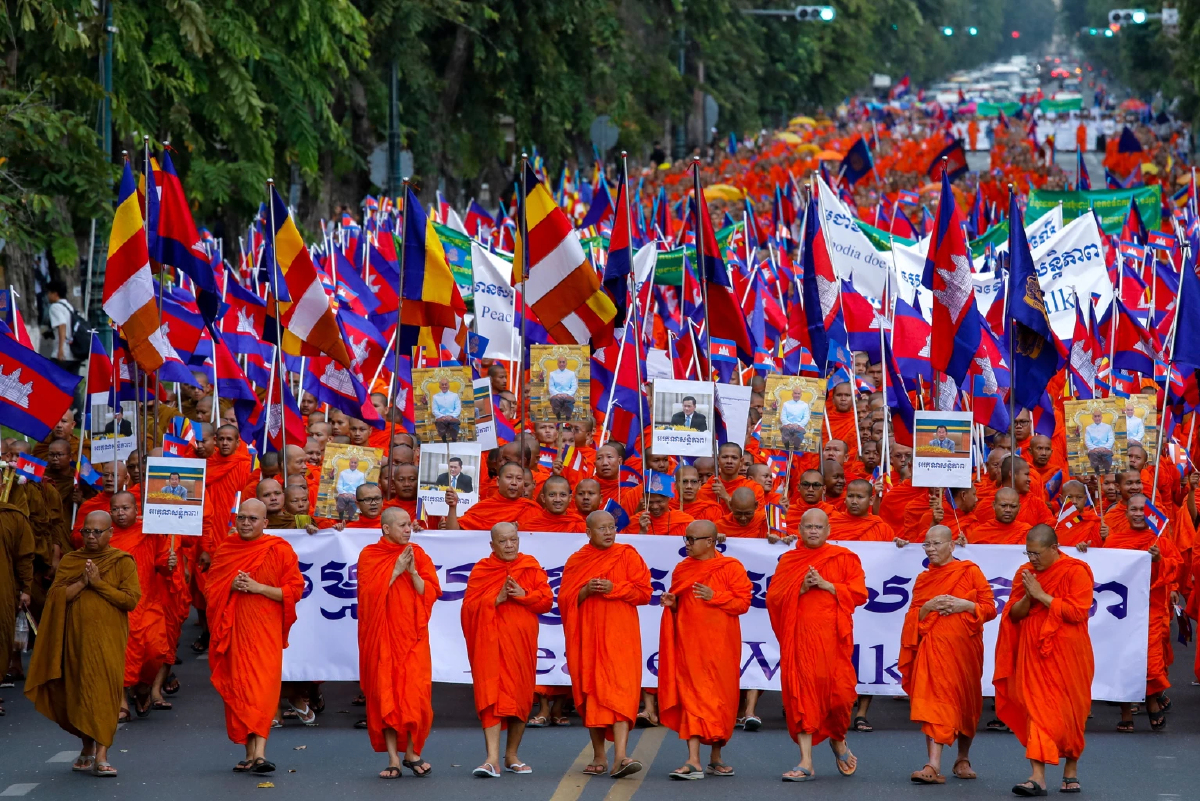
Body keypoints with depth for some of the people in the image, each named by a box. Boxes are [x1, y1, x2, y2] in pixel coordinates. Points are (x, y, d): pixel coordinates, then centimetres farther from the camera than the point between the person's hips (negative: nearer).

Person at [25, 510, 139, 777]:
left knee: (104, 691, -10)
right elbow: (54, 597, 1)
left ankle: (101, 755, -11)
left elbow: (131, 599, -9)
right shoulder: (70, 561, 10)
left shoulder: (123, 562, 1)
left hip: (108, 638, -3)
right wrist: (81, 583, -12)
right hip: (76, 637, 3)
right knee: (79, 692, 7)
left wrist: (99, 583, -13)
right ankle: (87, 748, 23)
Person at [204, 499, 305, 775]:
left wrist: (258, 587, -12)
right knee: (238, 689, 3)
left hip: (265, 630, -4)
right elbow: (210, 589, 13)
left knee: (263, 687, -13)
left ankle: (258, 754, -20)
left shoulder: (279, 550, 1)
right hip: (234, 630, 4)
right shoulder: (225, 551, 11)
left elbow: (295, 589, -2)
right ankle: (252, 753, 9)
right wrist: (231, 586, -8)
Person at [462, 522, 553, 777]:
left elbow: (547, 600, 2)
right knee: (491, 696, -13)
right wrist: (497, 599, -15)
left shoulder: (531, 568, 8)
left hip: (521, 641, 3)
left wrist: (523, 594, -13)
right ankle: (492, 759, -20)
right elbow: (470, 606, -3)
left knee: (520, 696, 7)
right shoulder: (481, 570, 3)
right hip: (490, 641, -3)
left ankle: (511, 756, 21)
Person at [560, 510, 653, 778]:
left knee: (620, 689, -14)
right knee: (590, 691, 4)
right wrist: (586, 591, -13)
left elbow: (644, 592, -1)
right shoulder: (576, 561, 9)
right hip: (588, 634, 3)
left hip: (619, 635, -3)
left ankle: (620, 756, -25)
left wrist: (614, 588, -14)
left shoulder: (627, 555, 4)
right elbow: (564, 600, 5)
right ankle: (599, 756, 15)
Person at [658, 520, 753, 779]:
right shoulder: (682, 569, 11)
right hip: (689, 643, 2)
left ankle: (715, 759, 19)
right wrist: (672, 604, -3)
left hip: (720, 645, -2)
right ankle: (694, 762, -13)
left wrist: (715, 597, -18)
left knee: (720, 697, 5)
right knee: (692, 696, -7)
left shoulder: (731, 568, -1)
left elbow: (743, 602, -6)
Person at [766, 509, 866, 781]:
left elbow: (859, 594, -1)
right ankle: (806, 763, -7)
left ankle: (838, 739, 29)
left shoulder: (843, 558, 8)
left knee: (838, 691, -4)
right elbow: (772, 598, 4)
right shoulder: (788, 561, 11)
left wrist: (826, 585, -10)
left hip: (833, 636, -1)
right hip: (800, 636, 1)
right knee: (802, 694, -6)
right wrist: (800, 589, -10)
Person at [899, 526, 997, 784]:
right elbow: (912, 617, 8)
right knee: (935, 702, -12)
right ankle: (934, 766, -19)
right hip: (933, 646, 1)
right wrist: (928, 607, -11)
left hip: (963, 646, -1)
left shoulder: (970, 571, 2)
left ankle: (963, 759, 30)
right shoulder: (923, 578, 11)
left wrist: (965, 605, -16)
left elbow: (989, 608, 0)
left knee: (964, 704, 10)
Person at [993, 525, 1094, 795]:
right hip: (1035, 654, 3)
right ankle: (1038, 777, -12)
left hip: (1066, 655, -3)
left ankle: (1071, 771, 26)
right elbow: (1013, 614, 8)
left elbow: (1078, 611, -17)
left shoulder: (1075, 572, -8)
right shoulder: (1025, 573, 7)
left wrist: (1042, 596, -18)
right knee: (1037, 710, -6)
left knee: (1068, 712, 7)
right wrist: (1028, 597, -12)